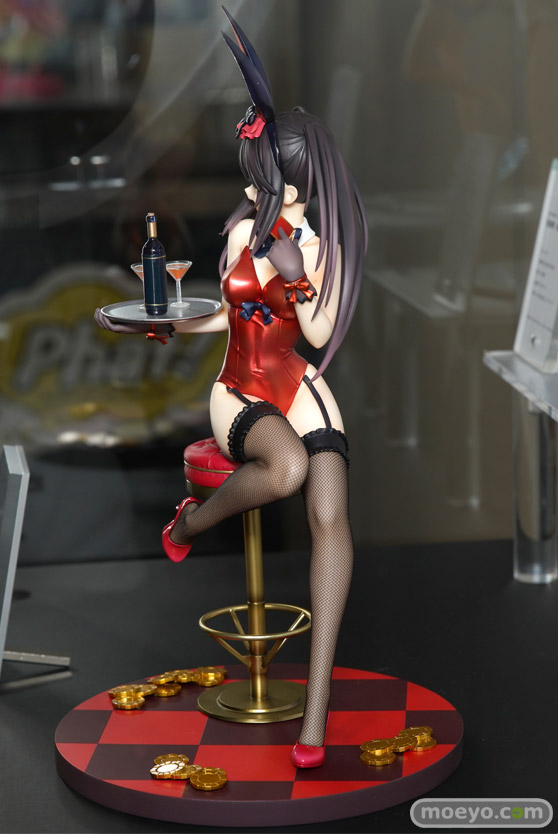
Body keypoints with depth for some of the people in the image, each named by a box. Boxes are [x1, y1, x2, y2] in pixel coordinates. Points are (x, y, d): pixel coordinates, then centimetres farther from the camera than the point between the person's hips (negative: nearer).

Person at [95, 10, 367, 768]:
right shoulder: (244, 228, 4)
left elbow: (320, 335, -8)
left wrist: (297, 278, -20)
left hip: (297, 387, -1)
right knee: (288, 466, -38)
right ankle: (191, 521, -5)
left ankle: (317, 710, -31)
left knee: (331, 513, -28)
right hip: (239, 395, 1)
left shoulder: (319, 246, -3)